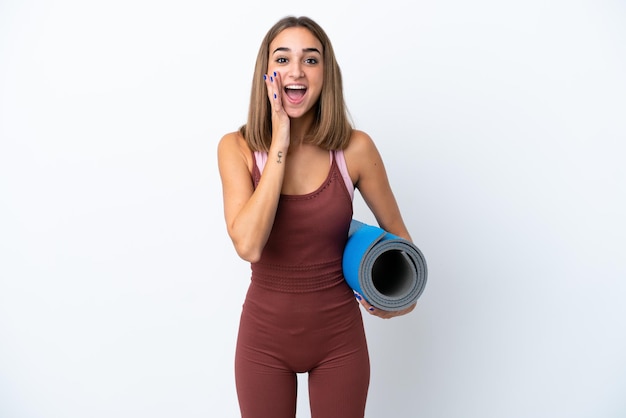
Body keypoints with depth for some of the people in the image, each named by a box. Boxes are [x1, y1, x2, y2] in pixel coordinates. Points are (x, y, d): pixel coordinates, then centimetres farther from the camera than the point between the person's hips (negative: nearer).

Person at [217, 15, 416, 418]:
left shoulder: (355, 148, -11)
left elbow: (395, 230, 3)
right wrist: (279, 145, -24)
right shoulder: (237, 147, -11)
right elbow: (248, 245, -26)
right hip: (265, 336, 0)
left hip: (338, 335, 0)